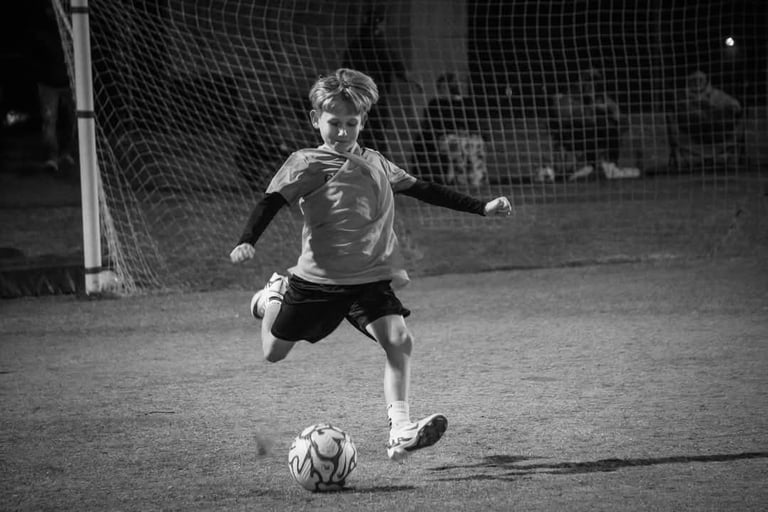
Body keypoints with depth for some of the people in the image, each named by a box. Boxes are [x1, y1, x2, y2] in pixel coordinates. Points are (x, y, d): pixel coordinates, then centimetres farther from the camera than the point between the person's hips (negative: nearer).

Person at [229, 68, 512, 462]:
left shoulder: (375, 163, 11)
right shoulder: (309, 165, -8)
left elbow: (421, 189, 20)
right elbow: (272, 201, -15)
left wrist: (482, 207, 20)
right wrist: (247, 242, -33)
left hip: (370, 279, 3)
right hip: (317, 279, -3)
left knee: (398, 340, -20)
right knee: (273, 353, 11)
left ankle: (400, 431, -21)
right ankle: (274, 297, 45)